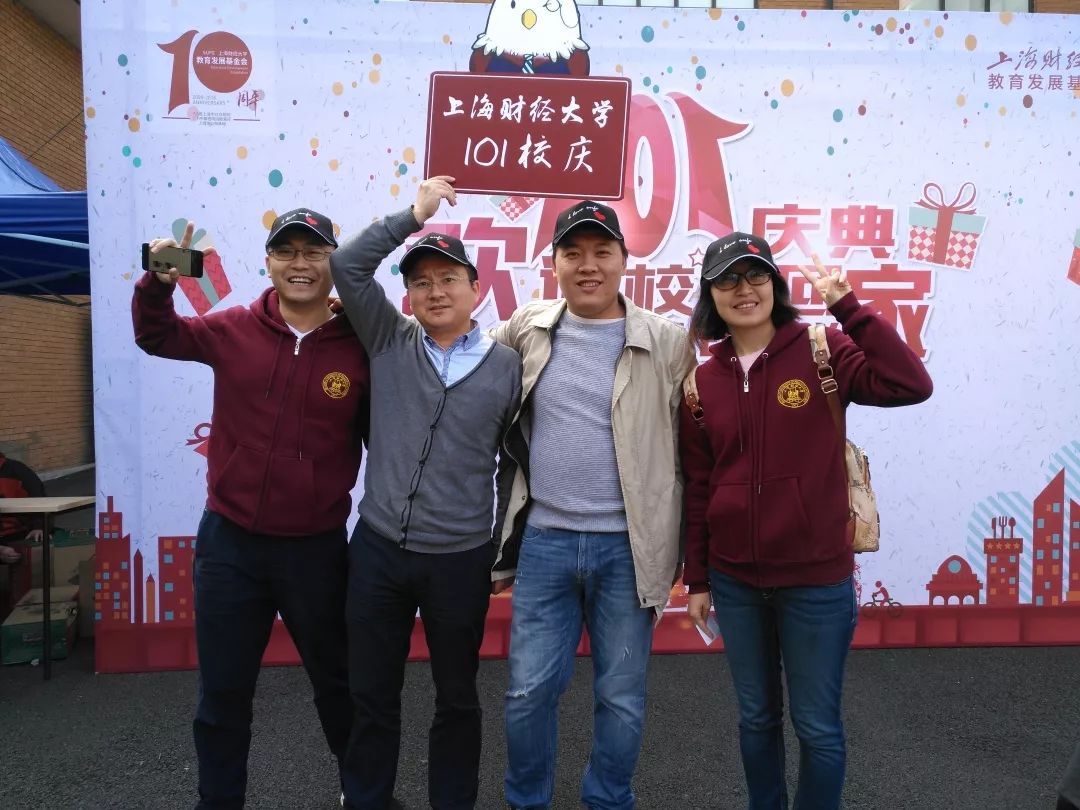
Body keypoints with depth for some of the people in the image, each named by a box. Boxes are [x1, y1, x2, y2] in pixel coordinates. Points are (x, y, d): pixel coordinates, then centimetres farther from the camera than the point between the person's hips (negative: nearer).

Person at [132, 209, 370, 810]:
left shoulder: (362, 346, -11)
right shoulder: (233, 330, -3)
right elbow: (157, 337, 15)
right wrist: (159, 284, -5)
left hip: (317, 548, -1)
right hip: (230, 541, 2)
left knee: (337, 682, 18)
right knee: (223, 690, 17)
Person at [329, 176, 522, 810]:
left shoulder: (508, 366, -2)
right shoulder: (389, 343, 2)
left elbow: (514, 460, 5)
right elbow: (347, 266, -7)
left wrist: (504, 545, 6)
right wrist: (414, 214, -7)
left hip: (462, 559, -1)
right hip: (378, 549, 1)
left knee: (457, 697, 17)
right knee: (372, 694, 16)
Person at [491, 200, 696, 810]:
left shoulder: (668, 343, -4)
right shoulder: (524, 332, 2)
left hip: (628, 546, -1)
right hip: (544, 540, 2)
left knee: (622, 697, 13)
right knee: (530, 690, 11)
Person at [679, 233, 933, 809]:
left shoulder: (823, 353, -7)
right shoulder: (703, 382, 1)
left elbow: (911, 385, -23)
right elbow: (697, 488, 4)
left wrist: (846, 305, -22)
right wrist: (697, 580, 7)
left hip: (816, 578, -3)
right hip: (735, 581, 3)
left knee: (817, 726, 11)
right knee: (757, 716, 19)